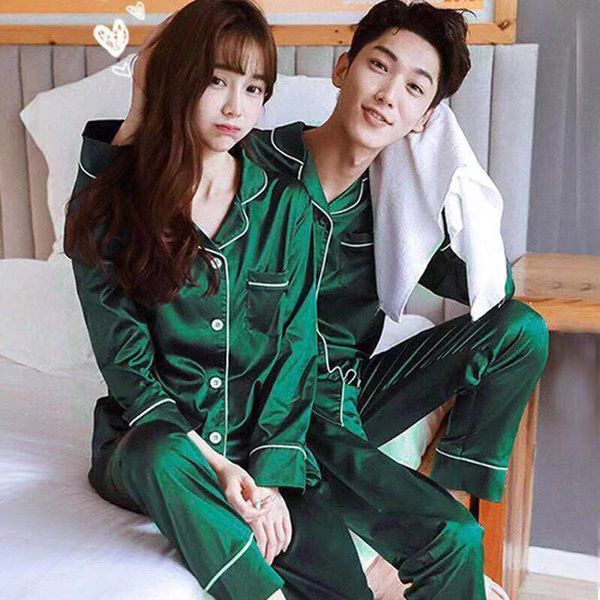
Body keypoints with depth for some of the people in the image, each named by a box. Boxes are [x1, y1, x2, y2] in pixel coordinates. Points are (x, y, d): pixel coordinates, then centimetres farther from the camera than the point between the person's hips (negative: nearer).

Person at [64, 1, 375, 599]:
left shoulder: (283, 205, 3)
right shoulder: (107, 204, -4)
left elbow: (295, 350, 0)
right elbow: (125, 360, -8)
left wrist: (271, 476, -13)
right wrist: (217, 466, -19)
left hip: (262, 436, 2)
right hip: (151, 434, -1)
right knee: (166, 459, -38)